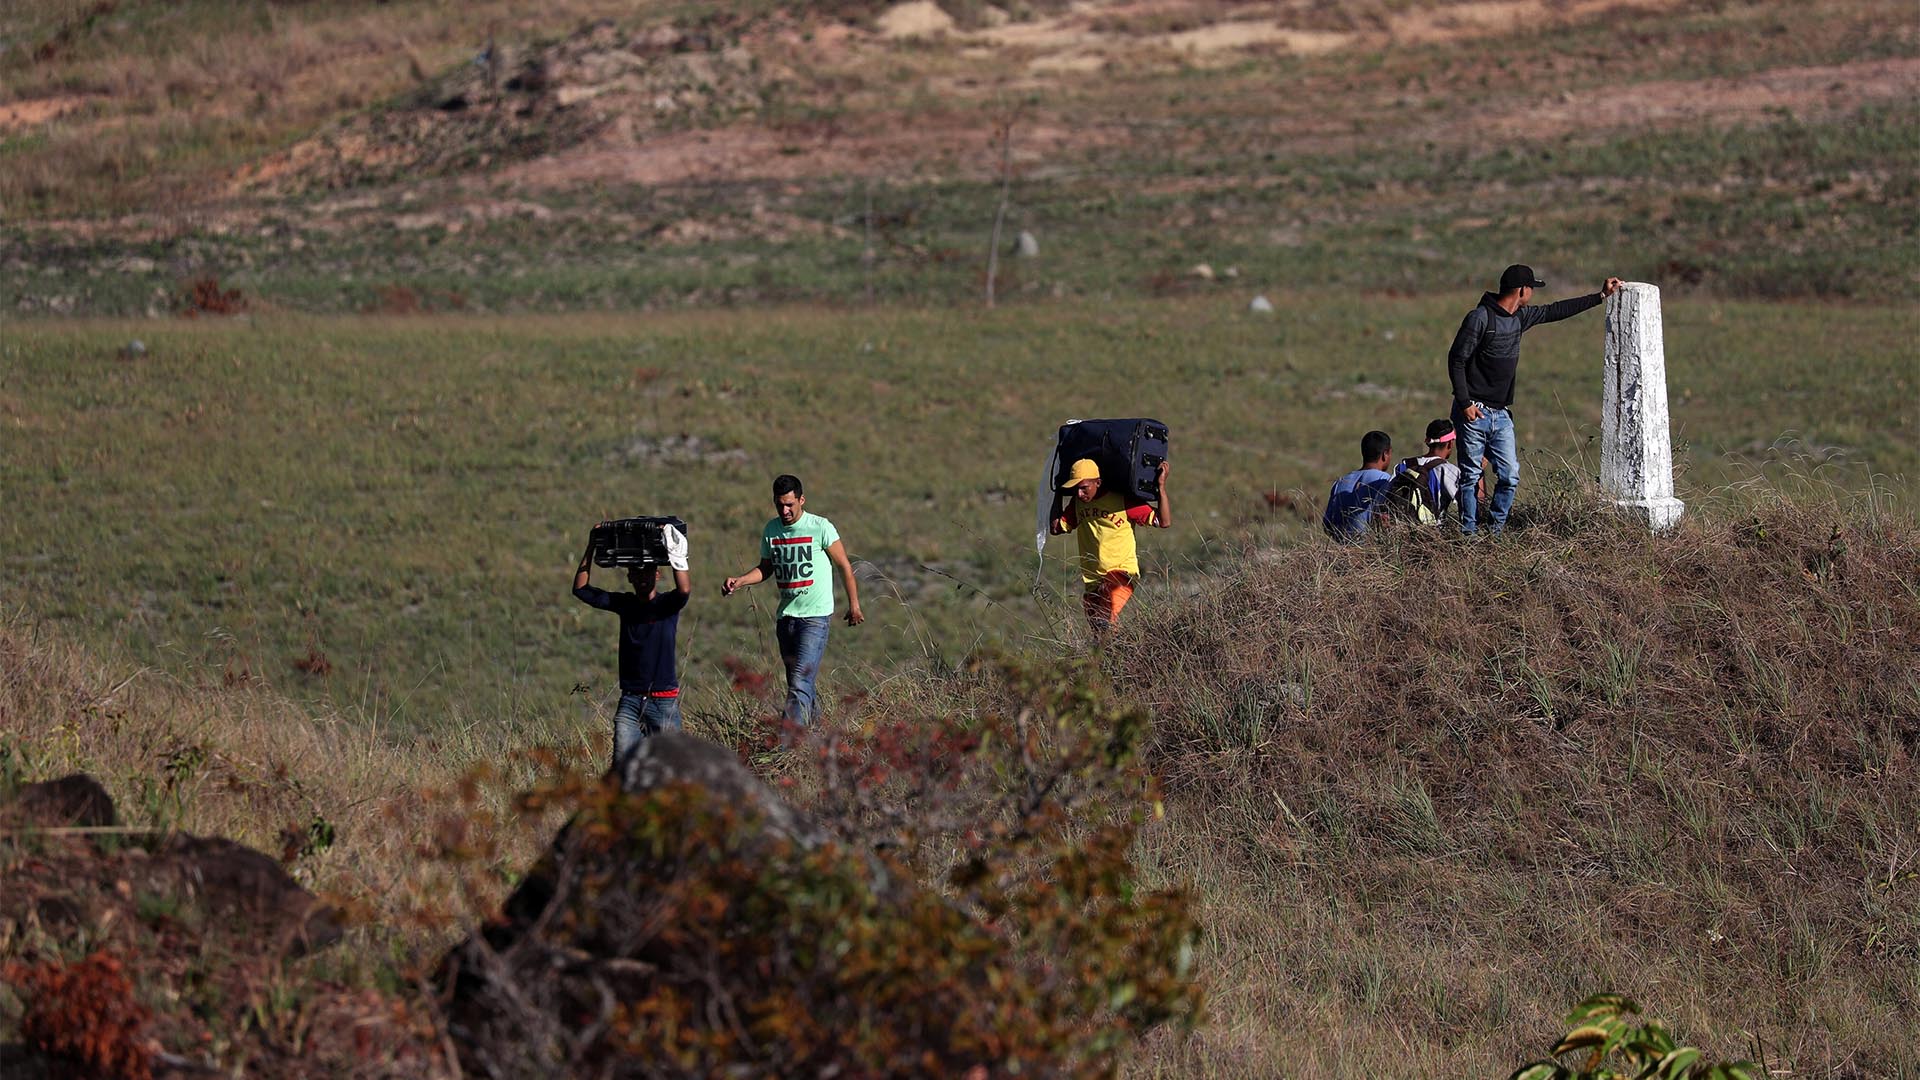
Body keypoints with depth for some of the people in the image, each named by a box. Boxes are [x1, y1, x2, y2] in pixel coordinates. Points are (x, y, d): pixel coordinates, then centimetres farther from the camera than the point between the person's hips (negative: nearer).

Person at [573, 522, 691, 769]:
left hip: (664, 701, -3)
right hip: (630, 701, 3)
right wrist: (591, 549, -2)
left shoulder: (667, 605, -1)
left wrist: (675, 553, -25)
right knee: (622, 765, -9)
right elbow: (581, 589, 4)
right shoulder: (623, 604, 9)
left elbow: (685, 590, -25)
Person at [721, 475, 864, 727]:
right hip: (785, 616, 6)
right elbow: (765, 568, 19)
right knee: (795, 683, 12)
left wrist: (854, 606, 2)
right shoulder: (771, 529, 7)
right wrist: (739, 581, 1)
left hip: (815, 616, -6)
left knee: (800, 683, -17)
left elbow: (844, 567, 0)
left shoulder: (820, 528, -9)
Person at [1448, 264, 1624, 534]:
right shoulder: (1480, 318, -13)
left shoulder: (1520, 317, 10)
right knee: (1471, 476, -3)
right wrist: (1465, 404, -18)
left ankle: (1495, 530, 10)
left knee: (1510, 476, 0)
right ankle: (1469, 534, 3)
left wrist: (1601, 296, 25)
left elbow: (1554, 311, 22)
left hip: (1501, 414, 7)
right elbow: (1456, 360, -12)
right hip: (1474, 412, -7)